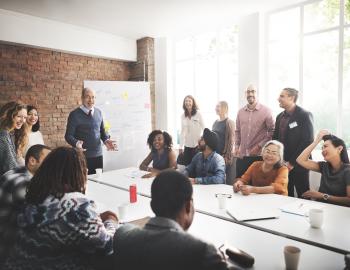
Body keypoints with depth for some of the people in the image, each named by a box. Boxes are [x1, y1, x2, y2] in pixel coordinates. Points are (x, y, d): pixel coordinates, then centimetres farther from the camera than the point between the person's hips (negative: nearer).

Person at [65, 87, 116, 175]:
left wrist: (106, 140, -4)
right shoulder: (75, 114, -5)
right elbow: (68, 135, -5)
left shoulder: (98, 112, 8)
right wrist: (76, 143, -25)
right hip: (82, 156, -4)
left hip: (98, 155, 4)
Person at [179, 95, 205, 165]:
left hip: (198, 144, -3)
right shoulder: (183, 116, 4)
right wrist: (181, 147, 6)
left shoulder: (198, 113, -5)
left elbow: (204, 128, -1)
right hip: (187, 145, 3)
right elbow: (183, 132, 9)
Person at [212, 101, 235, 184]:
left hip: (225, 155, -7)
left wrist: (228, 156, -16)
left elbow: (231, 140, -12)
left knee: (226, 178, 0)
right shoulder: (215, 122, 12)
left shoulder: (229, 122, -8)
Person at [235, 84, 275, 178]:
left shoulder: (266, 111, -4)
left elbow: (272, 132, -5)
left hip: (258, 156, -4)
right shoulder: (240, 112, 10)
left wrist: (259, 146, -11)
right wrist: (236, 146, 6)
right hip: (241, 156, 4)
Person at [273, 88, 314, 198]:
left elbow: (307, 141, -15)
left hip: (298, 164, -6)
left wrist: (292, 162, -15)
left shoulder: (304, 115, -9)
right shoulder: (280, 116, 11)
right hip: (282, 163, 6)